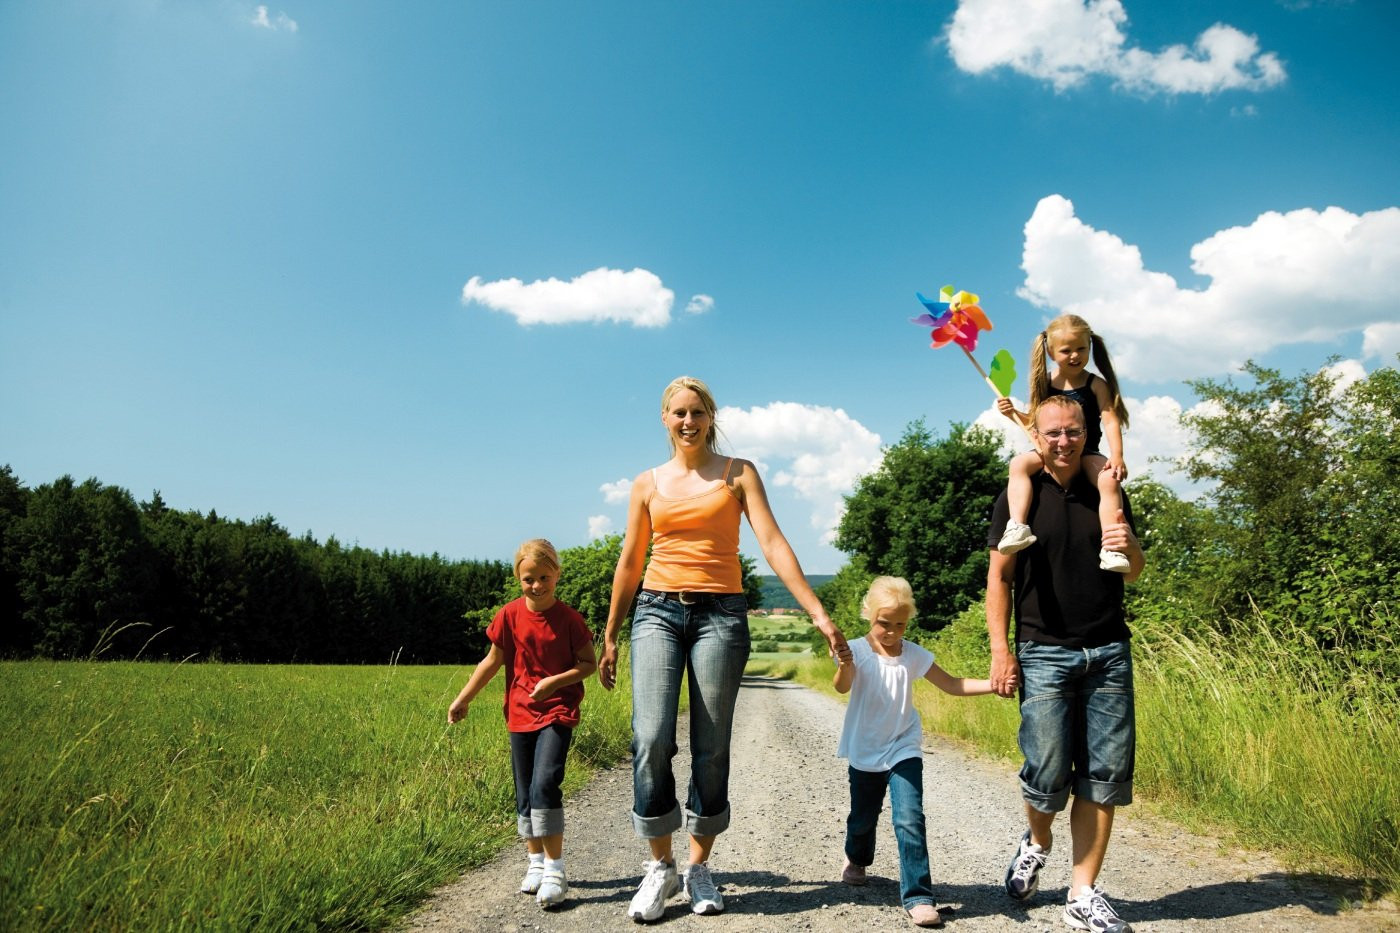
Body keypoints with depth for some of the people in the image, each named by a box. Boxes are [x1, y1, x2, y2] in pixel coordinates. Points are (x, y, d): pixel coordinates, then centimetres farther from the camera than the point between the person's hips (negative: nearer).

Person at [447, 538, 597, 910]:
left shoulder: (569, 618, -9)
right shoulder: (510, 615, -3)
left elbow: (589, 663, -4)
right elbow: (493, 660, 7)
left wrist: (556, 680, -19)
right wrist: (463, 699, 8)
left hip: (558, 712, -4)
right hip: (520, 714, 4)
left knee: (544, 785, -18)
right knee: (525, 794, 10)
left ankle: (554, 869, -9)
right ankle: (535, 863, 25)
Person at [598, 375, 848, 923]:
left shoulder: (738, 473, 6)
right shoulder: (648, 483, 11)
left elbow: (773, 544, -3)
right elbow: (629, 563, 15)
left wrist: (817, 613, -13)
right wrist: (610, 638, 16)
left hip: (721, 612, -1)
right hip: (657, 611, 1)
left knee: (711, 749, 0)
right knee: (651, 739, -12)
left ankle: (699, 868, 16)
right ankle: (659, 867, 4)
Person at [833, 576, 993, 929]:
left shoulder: (914, 655, -5)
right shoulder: (857, 651, -15)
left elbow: (952, 685, 0)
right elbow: (842, 687, -31)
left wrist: (993, 684, -15)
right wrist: (844, 666, -55)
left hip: (903, 750, 1)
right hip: (864, 752, -1)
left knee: (909, 820, -14)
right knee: (863, 818, 18)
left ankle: (918, 896, -7)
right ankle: (857, 859, 49)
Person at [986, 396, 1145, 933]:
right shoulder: (1018, 498, 1)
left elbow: (1134, 575, 16)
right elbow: (999, 577, -1)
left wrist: (1129, 548, -8)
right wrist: (1000, 650, -9)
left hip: (1108, 652, 3)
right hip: (1044, 653, -3)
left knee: (1105, 774, 2)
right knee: (1048, 772, -7)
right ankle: (1036, 842, 25)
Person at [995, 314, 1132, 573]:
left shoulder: (1096, 384, 0)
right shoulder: (1046, 384, 7)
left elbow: (1110, 420, -7)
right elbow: (1035, 422, 15)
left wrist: (1116, 456, -21)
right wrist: (1014, 413, -6)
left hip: (1087, 453, -1)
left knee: (1110, 480, -29)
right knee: (1019, 464, -27)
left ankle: (1110, 547, -30)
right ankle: (1017, 527, -40)